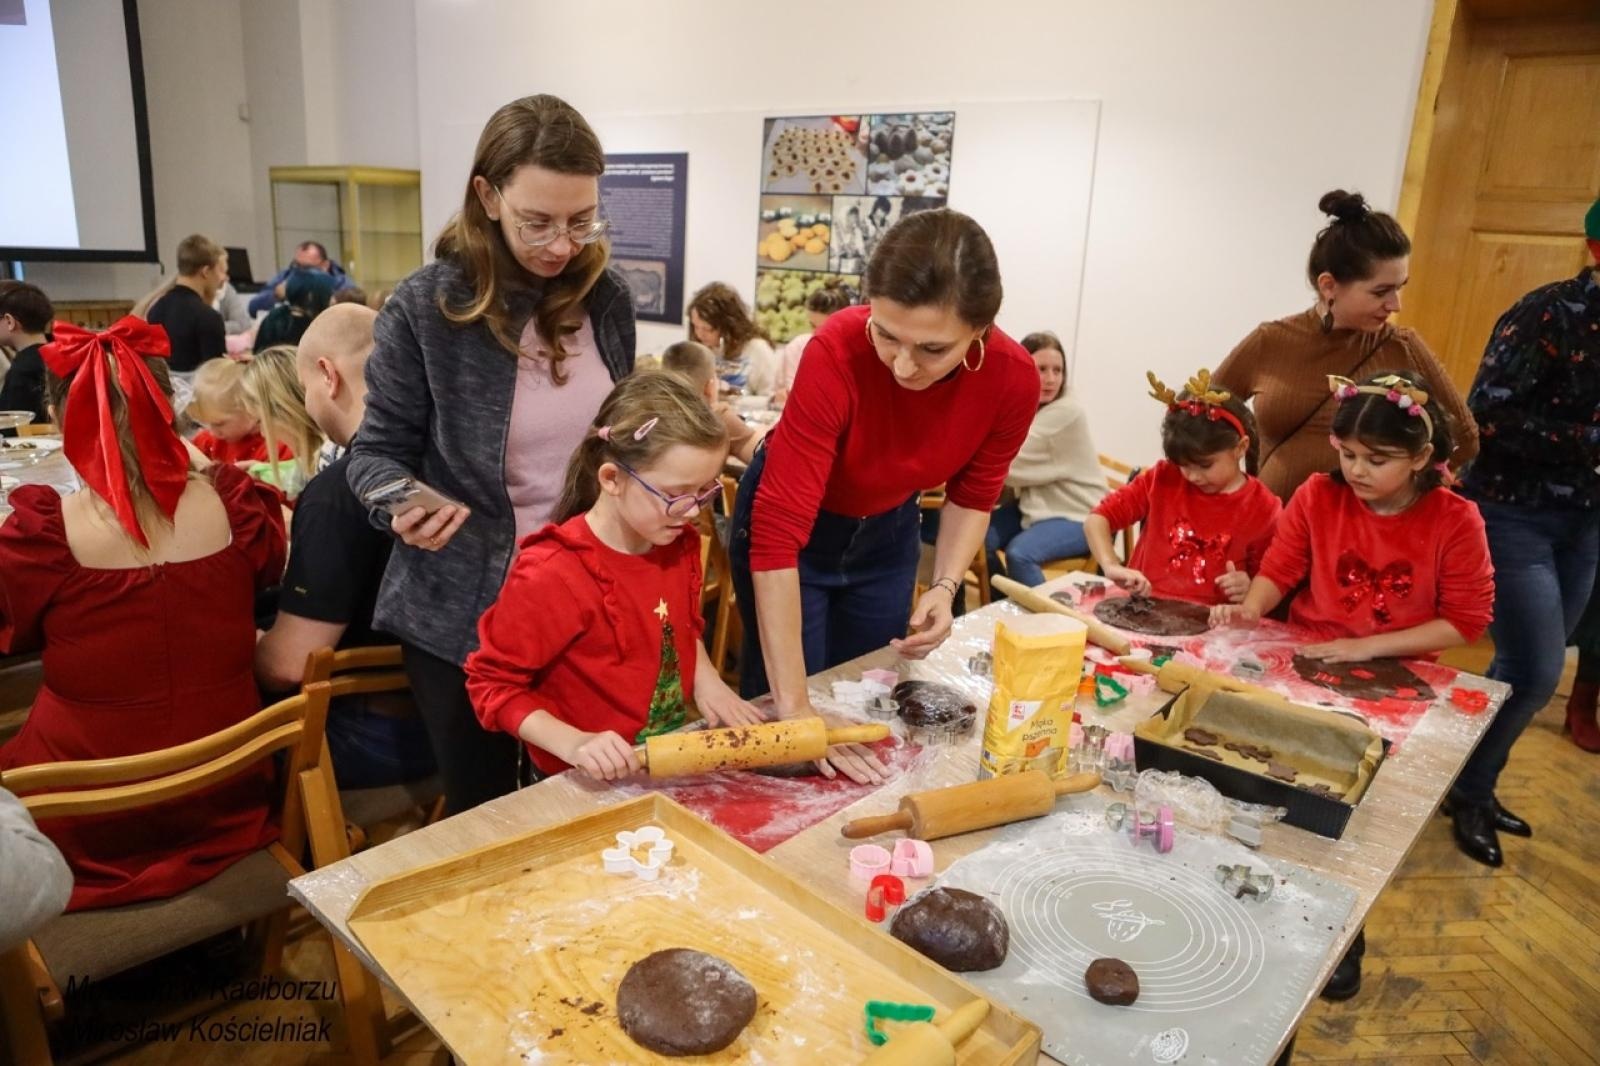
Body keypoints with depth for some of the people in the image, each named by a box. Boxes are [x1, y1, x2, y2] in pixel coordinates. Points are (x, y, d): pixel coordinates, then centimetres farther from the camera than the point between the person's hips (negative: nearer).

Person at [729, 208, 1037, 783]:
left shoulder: (1013, 380, -25)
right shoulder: (838, 352, -37)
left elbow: (972, 495, -4)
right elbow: (778, 532, -39)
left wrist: (944, 586, -21)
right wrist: (794, 708, -40)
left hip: (888, 530, 4)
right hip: (794, 522, -3)